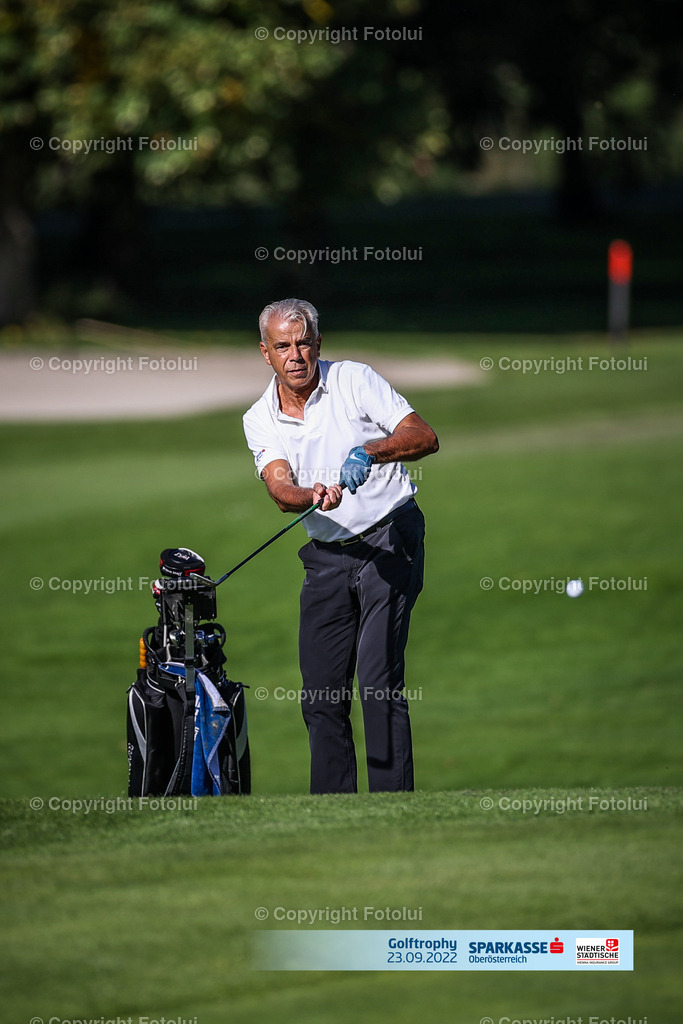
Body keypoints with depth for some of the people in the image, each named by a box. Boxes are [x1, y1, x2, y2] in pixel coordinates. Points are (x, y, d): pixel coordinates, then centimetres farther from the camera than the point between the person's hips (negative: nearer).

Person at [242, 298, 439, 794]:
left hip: (390, 540, -4)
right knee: (320, 693, 4)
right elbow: (280, 489, -12)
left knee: (379, 681, -14)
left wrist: (370, 451, -28)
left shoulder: (355, 381, -5)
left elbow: (425, 437, -10)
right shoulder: (260, 420, 4)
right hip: (327, 556, 5)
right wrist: (314, 497, -34)